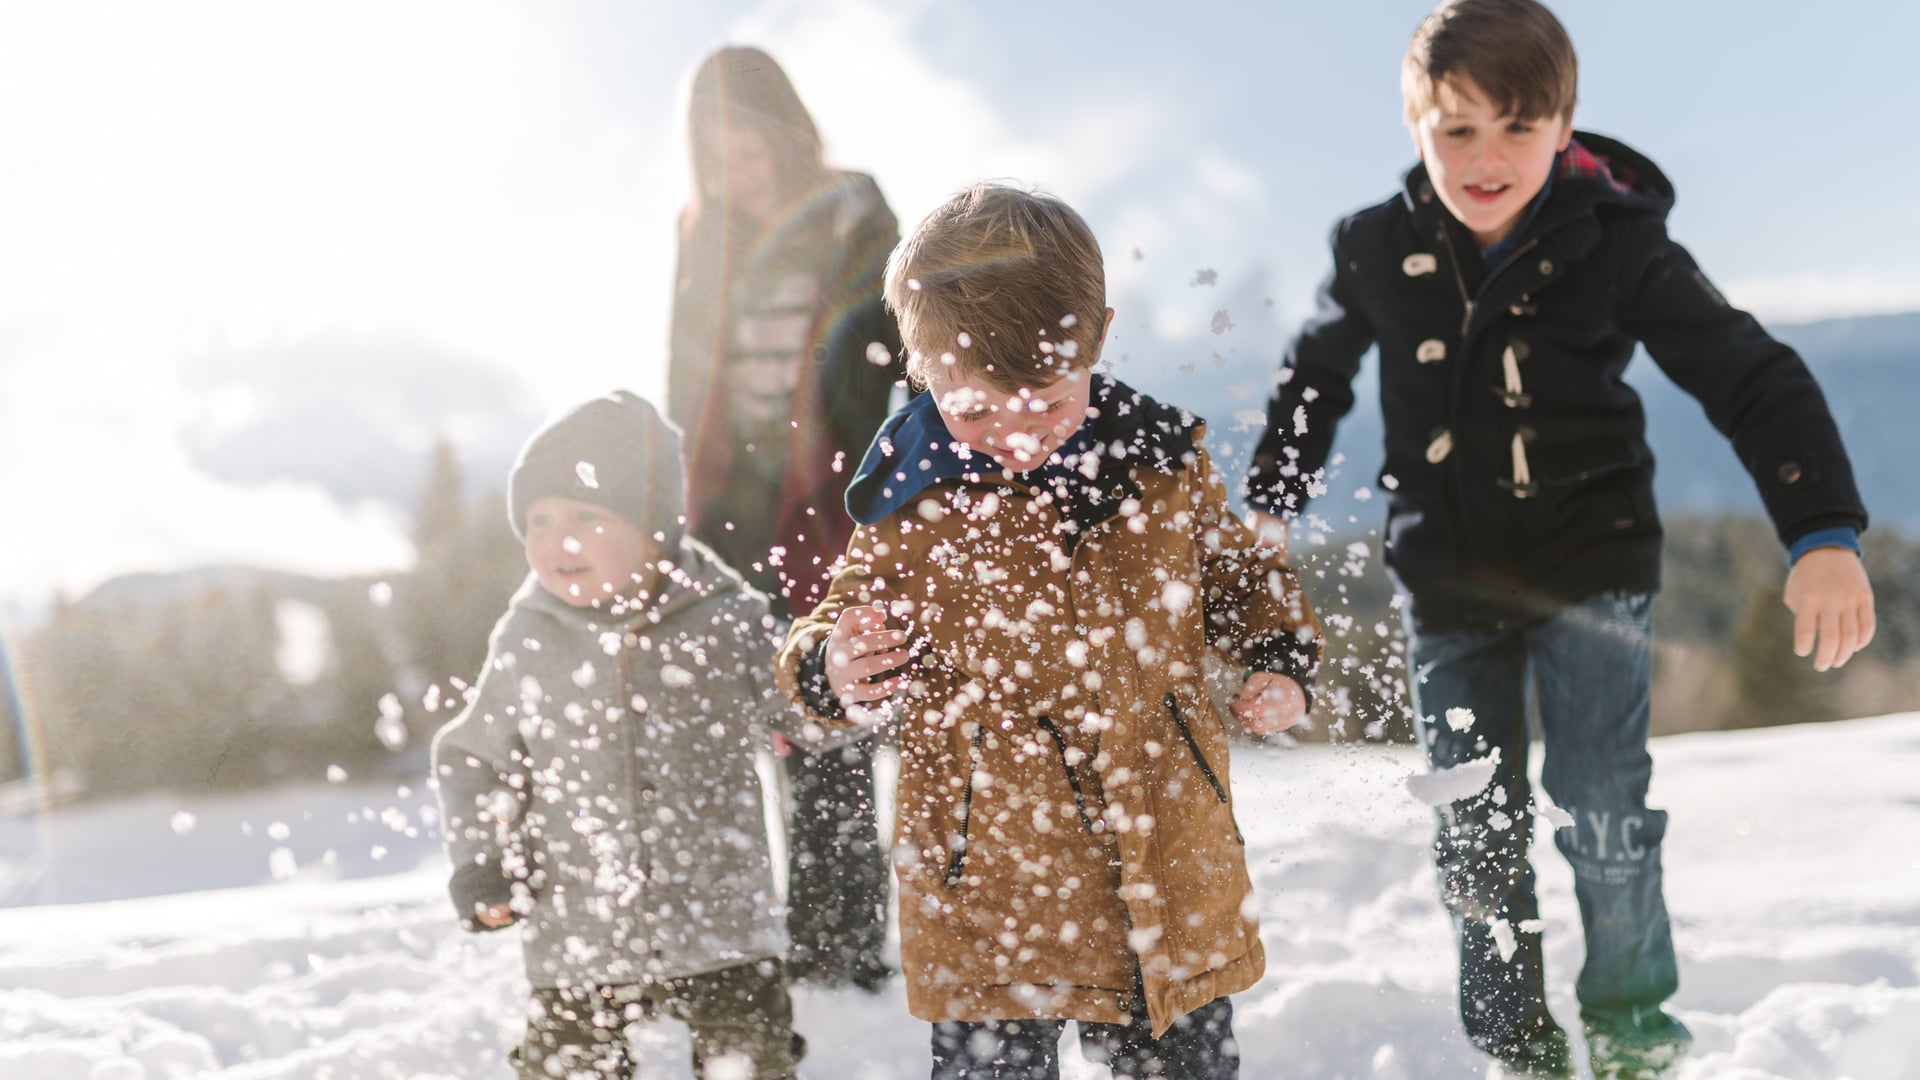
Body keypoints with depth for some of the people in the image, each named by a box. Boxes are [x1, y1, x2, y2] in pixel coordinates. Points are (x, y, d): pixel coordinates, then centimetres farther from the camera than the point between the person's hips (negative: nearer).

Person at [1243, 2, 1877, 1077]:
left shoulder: (1618, 244, -13)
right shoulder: (1381, 250, -5)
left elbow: (1753, 380, -11)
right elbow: (1317, 376, 15)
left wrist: (1824, 533, -20)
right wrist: (1271, 506, 14)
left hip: (1591, 564, -3)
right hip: (1450, 583, 3)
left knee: (1603, 809, -8)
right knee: (1477, 831, 5)